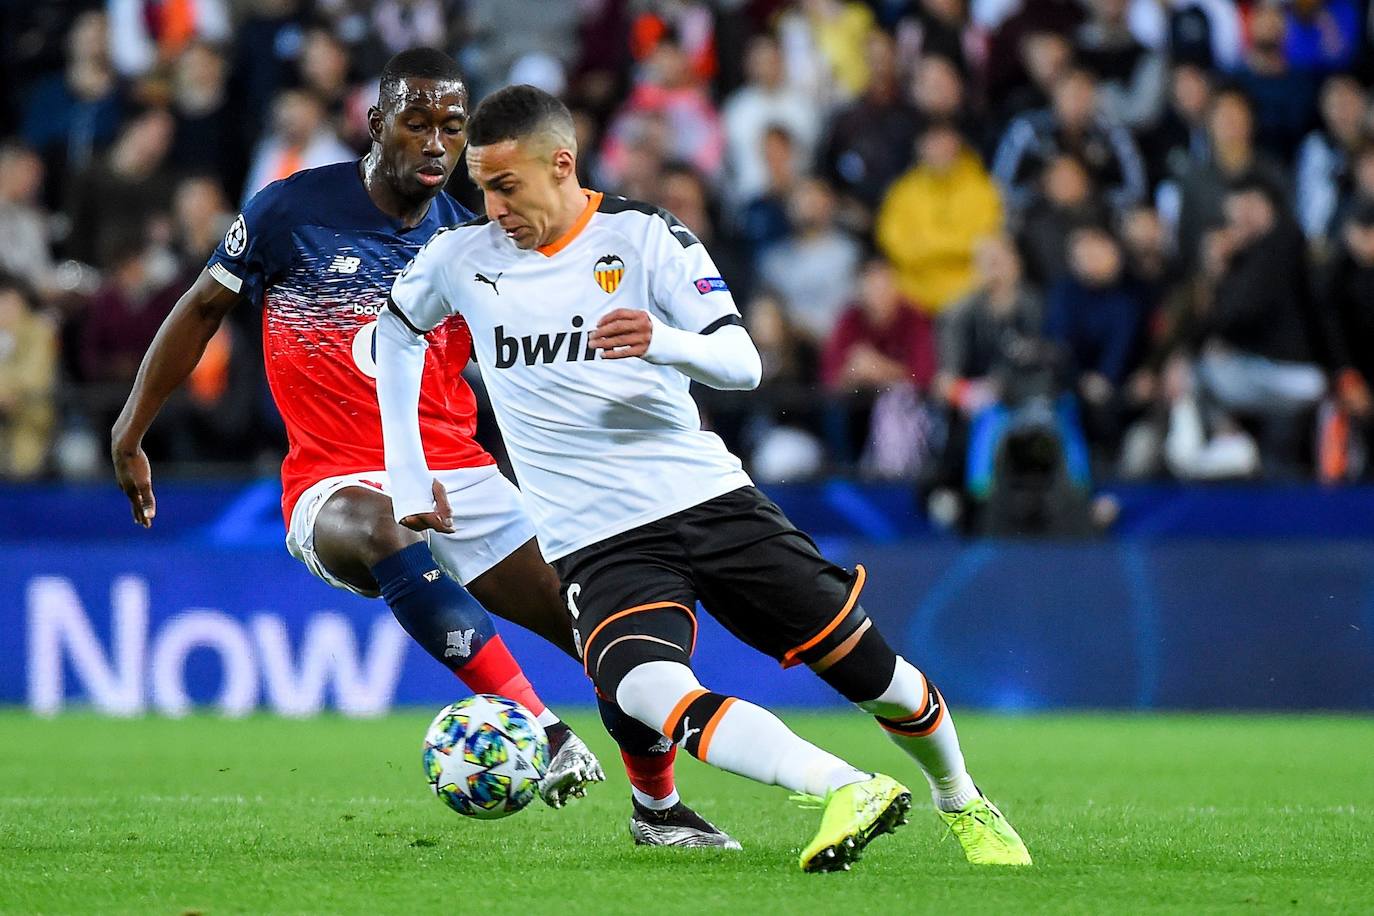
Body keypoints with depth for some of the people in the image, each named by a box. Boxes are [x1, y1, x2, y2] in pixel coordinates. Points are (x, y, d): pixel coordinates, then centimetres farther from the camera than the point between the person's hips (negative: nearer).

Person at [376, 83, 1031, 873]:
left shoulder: (644, 236, -4)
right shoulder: (462, 257, 4)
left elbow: (743, 364, -10)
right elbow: (396, 333, 24)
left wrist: (663, 341, -31)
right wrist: (407, 473, 19)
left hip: (707, 498, 0)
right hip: (598, 541, 0)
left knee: (869, 669, 3)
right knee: (655, 698, -32)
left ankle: (963, 805, 31)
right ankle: (848, 793, -40)